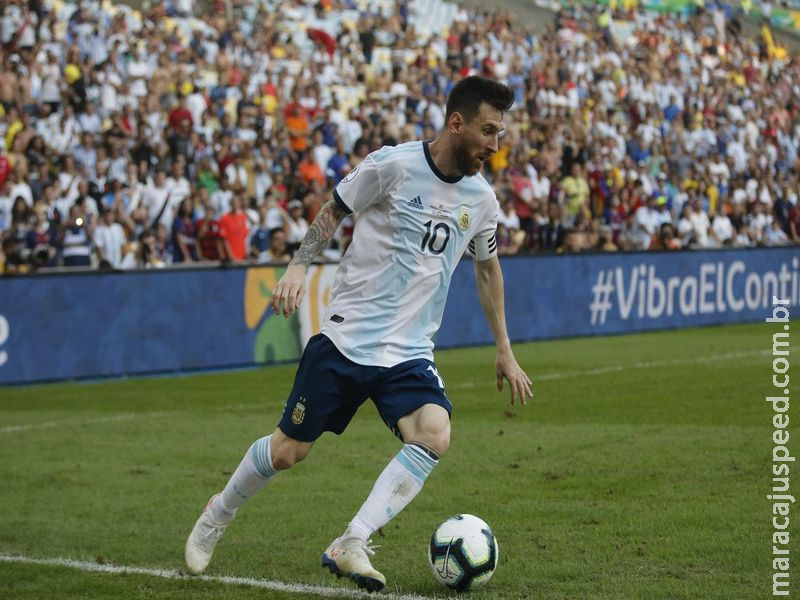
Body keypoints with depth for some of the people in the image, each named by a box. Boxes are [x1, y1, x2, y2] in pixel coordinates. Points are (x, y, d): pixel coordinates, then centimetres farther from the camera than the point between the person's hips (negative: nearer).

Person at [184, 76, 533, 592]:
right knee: (288, 450, 4)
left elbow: (488, 268, 19)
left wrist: (505, 352, 21)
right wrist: (300, 266, -10)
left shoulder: (481, 198, 4)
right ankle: (217, 516, 33)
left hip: (410, 353, 4)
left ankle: (350, 548, -19)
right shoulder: (395, 164, -11)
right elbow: (333, 211, 3)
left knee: (434, 436, -24)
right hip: (346, 337, -3)